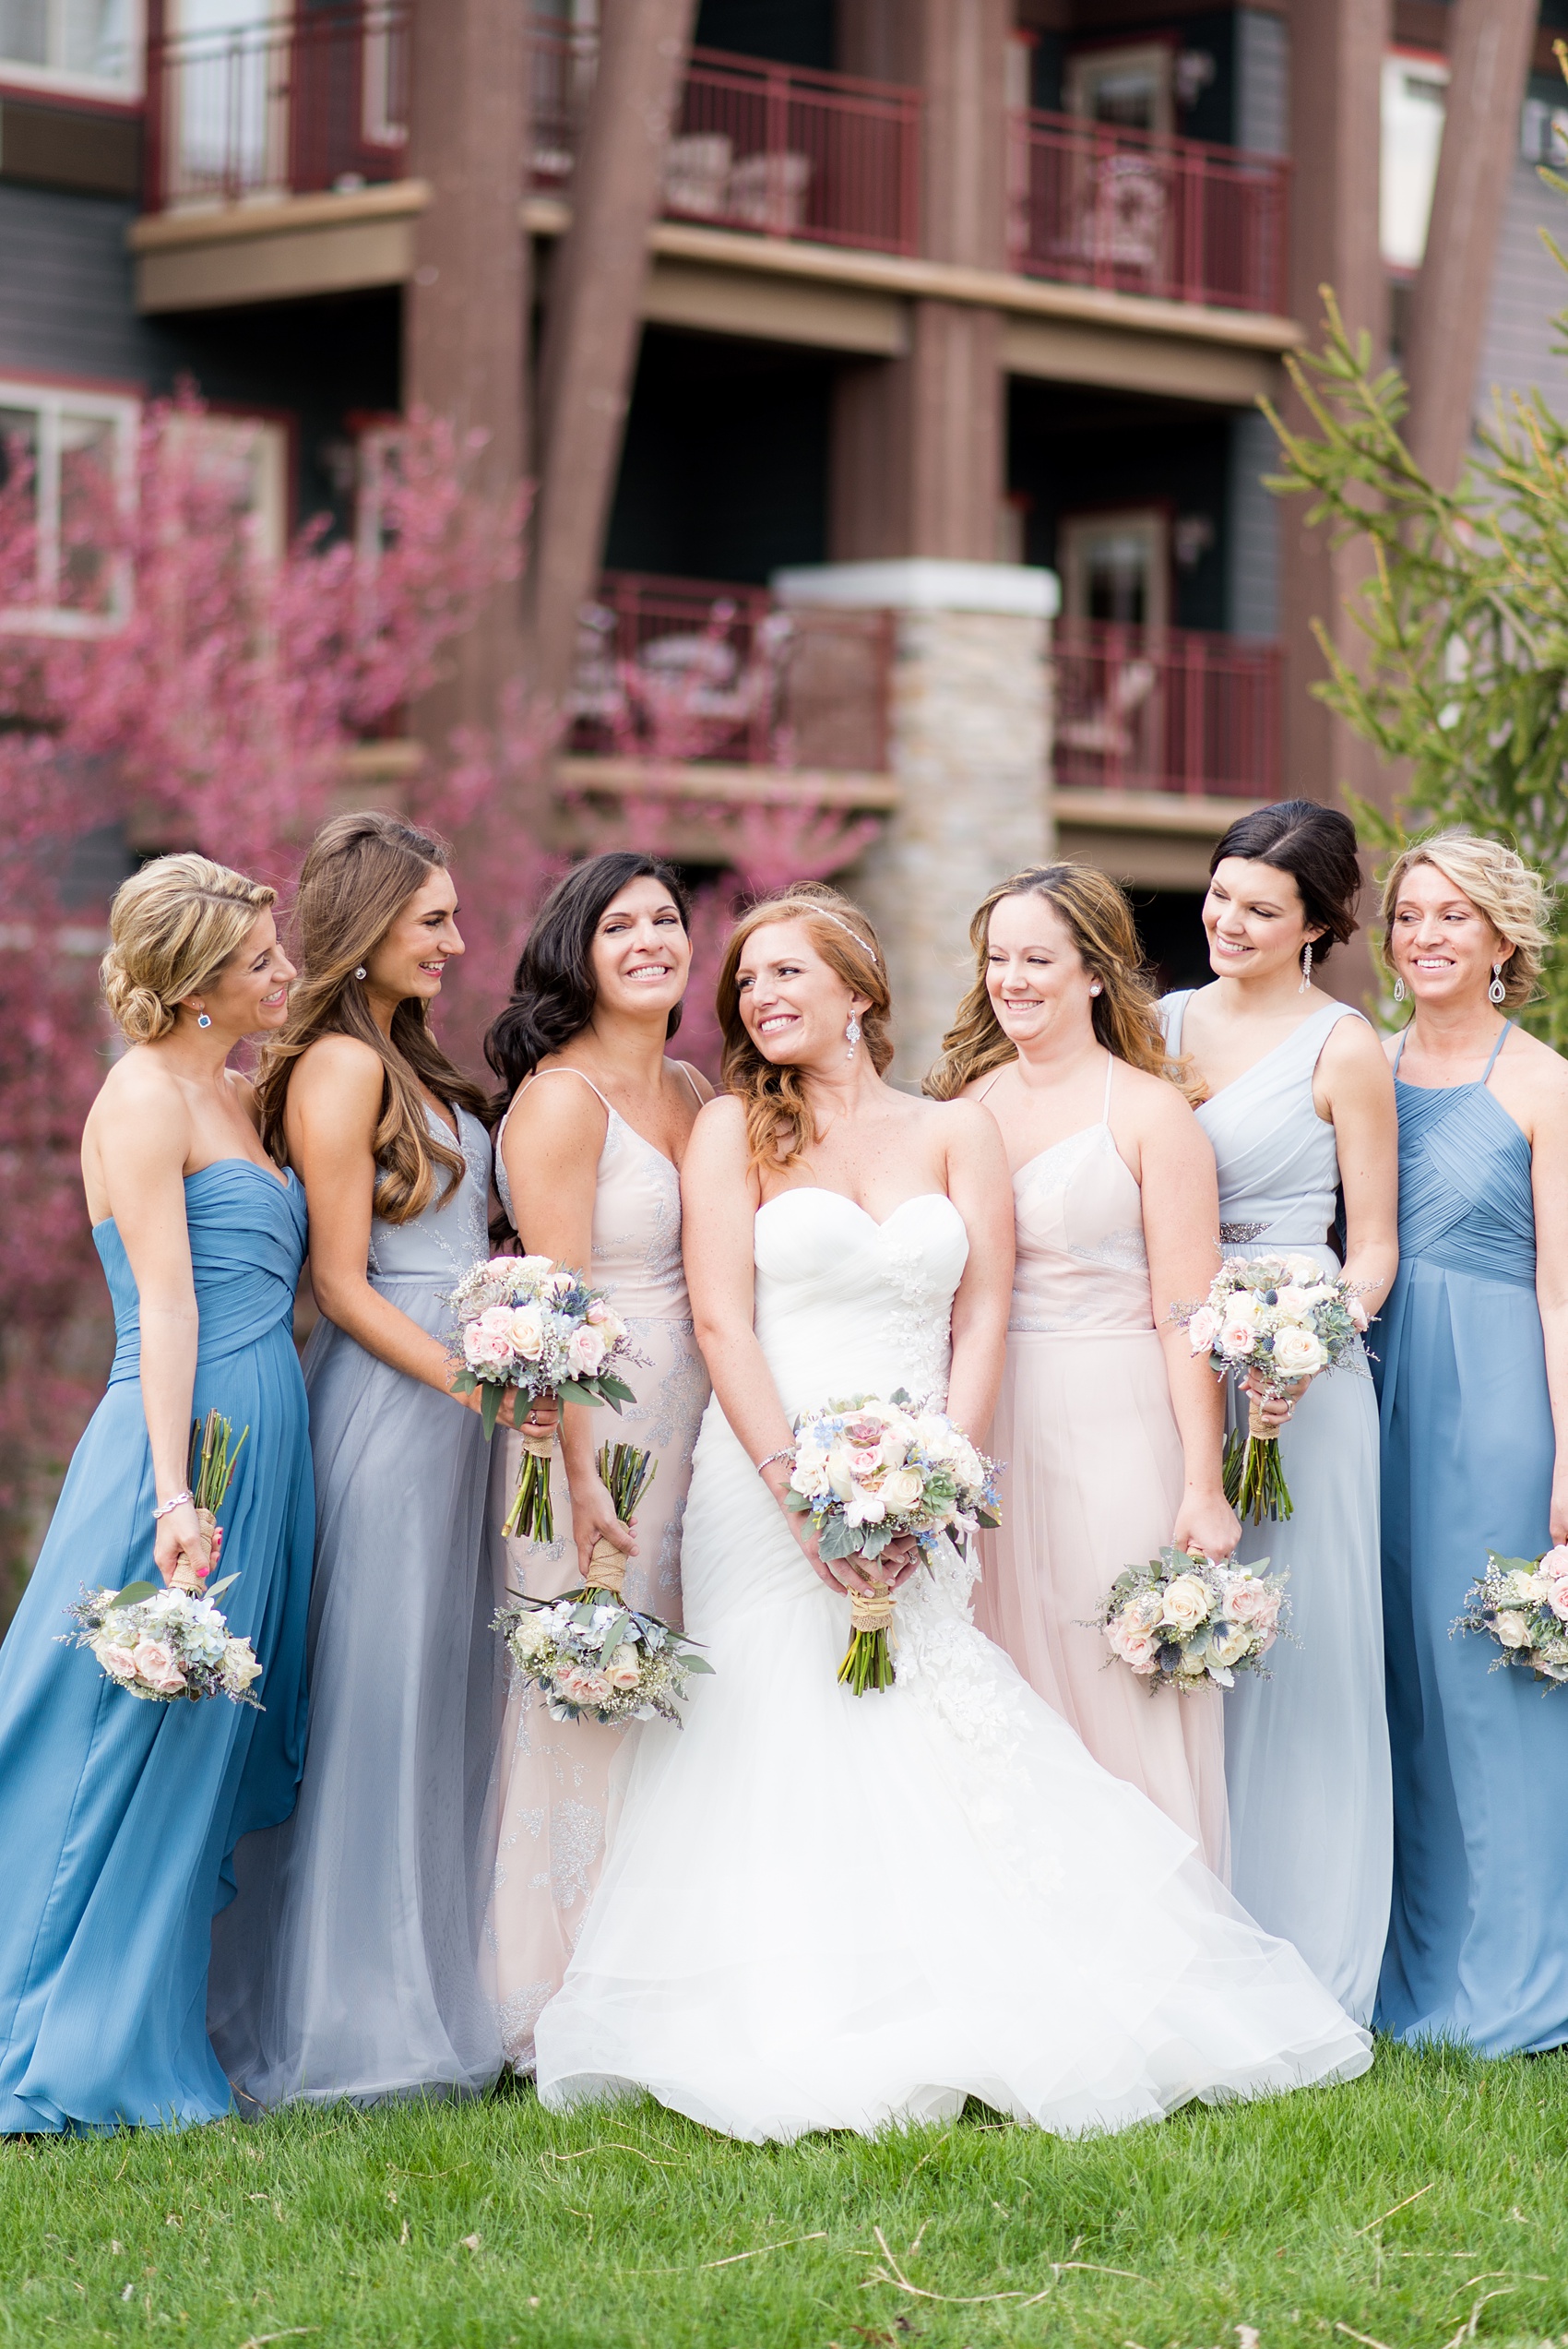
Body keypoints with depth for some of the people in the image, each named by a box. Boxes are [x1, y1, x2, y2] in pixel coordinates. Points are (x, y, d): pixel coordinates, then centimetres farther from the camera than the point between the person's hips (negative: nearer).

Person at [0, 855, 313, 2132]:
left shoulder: (240, 1095, 17)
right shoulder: (146, 1093, -9)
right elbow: (165, 1304, -16)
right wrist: (174, 1498, -22)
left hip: (262, 1451, 9)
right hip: (189, 1445, -9)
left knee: (210, 1764, 11)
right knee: (129, 1754, -2)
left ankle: (158, 2046, 18)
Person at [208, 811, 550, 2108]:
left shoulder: (414, 1063, 16)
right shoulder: (339, 1067, -11)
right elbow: (343, 1284, -14)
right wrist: (474, 1382, -19)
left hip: (454, 1402, 9)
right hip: (387, 1403, -9)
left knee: (444, 1691, 12)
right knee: (373, 1698, -3)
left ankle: (430, 1989, 20)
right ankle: (349, 2019, 4)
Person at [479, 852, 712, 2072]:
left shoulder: (693, 1092, 12)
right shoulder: (562, 1100, -11)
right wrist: (581, 1473, -20)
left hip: (694, 1422, 8)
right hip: (591, 1425, -8)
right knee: (587, 1698, -4)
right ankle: (567, 2010, 5)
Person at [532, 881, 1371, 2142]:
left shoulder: (957, 1131, 10)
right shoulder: (735, 1129, 6)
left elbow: (981, 1327, 4)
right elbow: (722, 1322, -3)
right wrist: (803, 1492, -14)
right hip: (770, 1492, -1)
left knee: (944, 1769, -6)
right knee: (784, 1750, -8)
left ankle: (979, 2024, 0)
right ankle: (812, 2048, -4)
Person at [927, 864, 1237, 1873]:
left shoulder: (1150, 1112, -4)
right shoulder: (965, 1101, 10)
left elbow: (1187, 1314, -8)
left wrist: (1203, 1485, -13)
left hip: (1114, 1431, -4)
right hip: (983, 1428, 4)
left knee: (1122, 1704, -2)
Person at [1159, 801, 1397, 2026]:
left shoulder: (1341, 1048, -3)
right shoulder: (1166, 1024, 11)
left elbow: (1374, 1247, -3)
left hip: (1297, 1377, -5)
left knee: (1296, 1649, -1)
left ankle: (1305, 1962, 7)